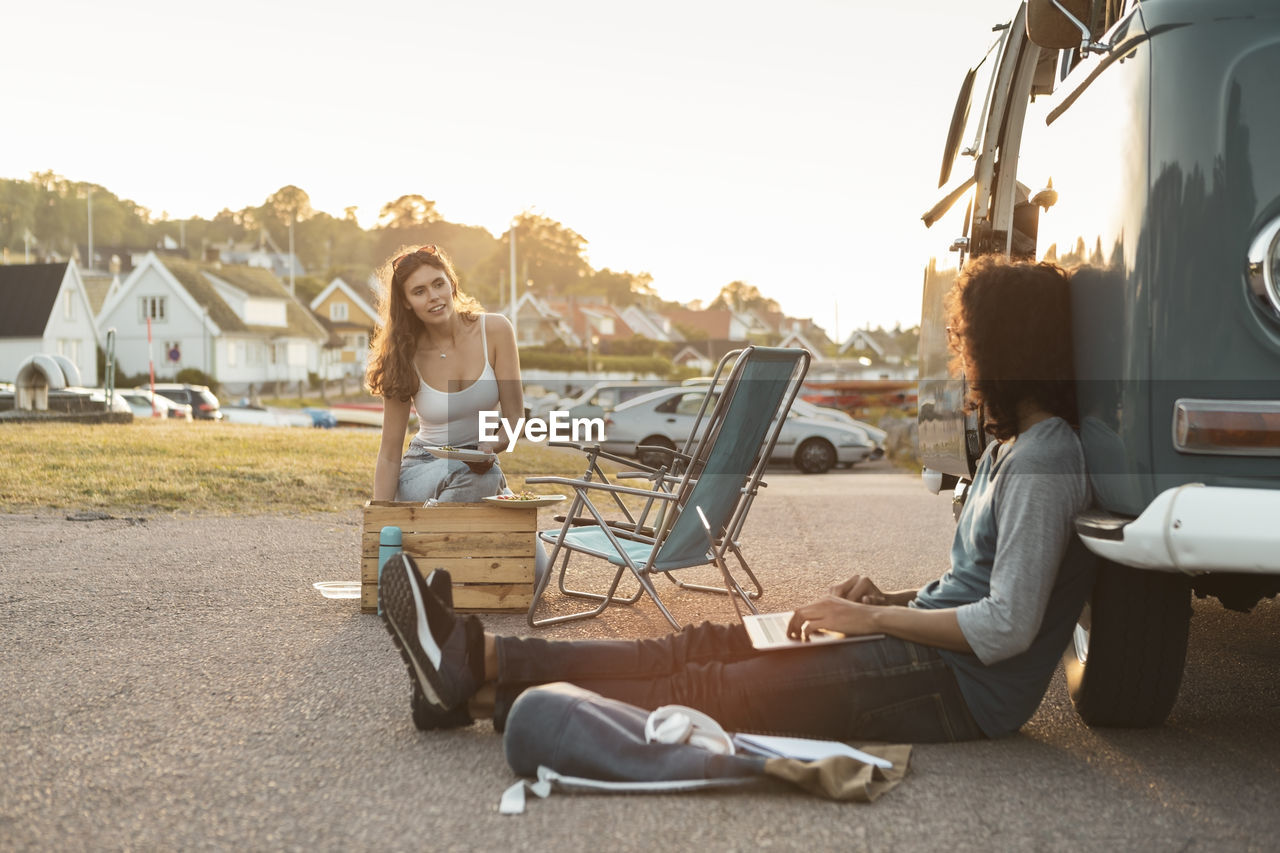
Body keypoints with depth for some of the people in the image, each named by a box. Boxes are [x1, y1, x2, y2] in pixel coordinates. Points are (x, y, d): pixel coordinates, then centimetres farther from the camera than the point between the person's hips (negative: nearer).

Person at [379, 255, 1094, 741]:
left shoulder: (1044, 458, -16)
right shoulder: (1010, 447, 18)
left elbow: (1007, 628, -22)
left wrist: (874, 618, -13)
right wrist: (893, 599, 7)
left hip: (961, 688, -10)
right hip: (932, 652, 10)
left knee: (718, 689, -14)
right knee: (705, 646, -2)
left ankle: (480, 689, -14)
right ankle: (475, 659, -7)